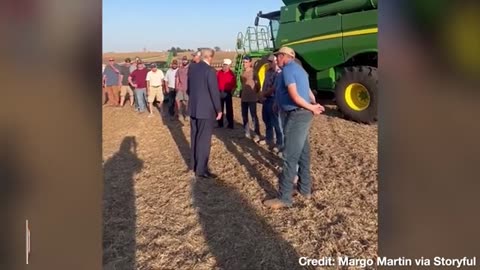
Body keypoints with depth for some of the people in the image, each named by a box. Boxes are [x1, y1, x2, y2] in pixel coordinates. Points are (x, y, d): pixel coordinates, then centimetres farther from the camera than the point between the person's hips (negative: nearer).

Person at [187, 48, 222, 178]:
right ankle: (201, 169, 2)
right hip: (206, 109, -7)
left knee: (195, 138, 15)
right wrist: (218, 110, -6)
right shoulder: (210, 70, -15)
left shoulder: (192, 68, 6)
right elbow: (214, 92, -16)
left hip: (193, 108, 8)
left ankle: (195, 165, 26)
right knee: (204, 139, -2)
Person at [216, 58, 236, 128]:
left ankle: (230, 124, 7)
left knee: (229, 109, 2)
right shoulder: (219, 72, 5)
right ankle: (220, 123, 19)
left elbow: (234, 85, -3)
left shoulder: (231, 74, -5)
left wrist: (231, 92, -10)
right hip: (220, 93, 4)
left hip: (227, 93, -4)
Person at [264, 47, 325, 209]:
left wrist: (311, 108, -10)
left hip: (297, 116, -10)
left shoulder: (288, 69, -12)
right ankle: (305, 189, 26)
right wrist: (312, 107, -2)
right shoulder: (298, 69, 19)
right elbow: (306, 92, 14)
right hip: (302, 115, 10)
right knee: (303, 153, 16)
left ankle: (284, 198, -2)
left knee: (290, 157, -7)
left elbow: (295, 97, -20)